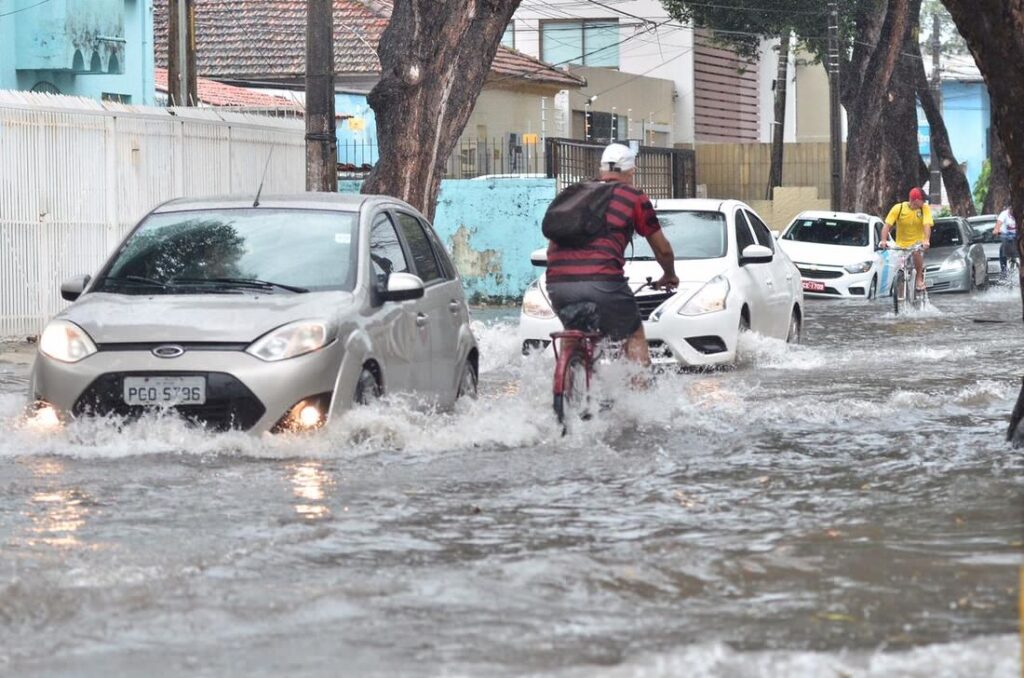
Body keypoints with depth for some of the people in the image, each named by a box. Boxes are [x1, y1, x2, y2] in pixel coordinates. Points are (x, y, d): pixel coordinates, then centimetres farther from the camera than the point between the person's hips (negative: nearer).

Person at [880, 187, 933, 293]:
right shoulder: (898, 208, -10)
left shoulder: (925, 209, -9)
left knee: (917, 252, -34)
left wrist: (926, 240, -39)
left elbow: (927, 226, -21)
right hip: (901, 245, 1)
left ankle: (919, 279, -15)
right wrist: (884, 240, -30)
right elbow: (887, 225, -13)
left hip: (917, 242, -1)